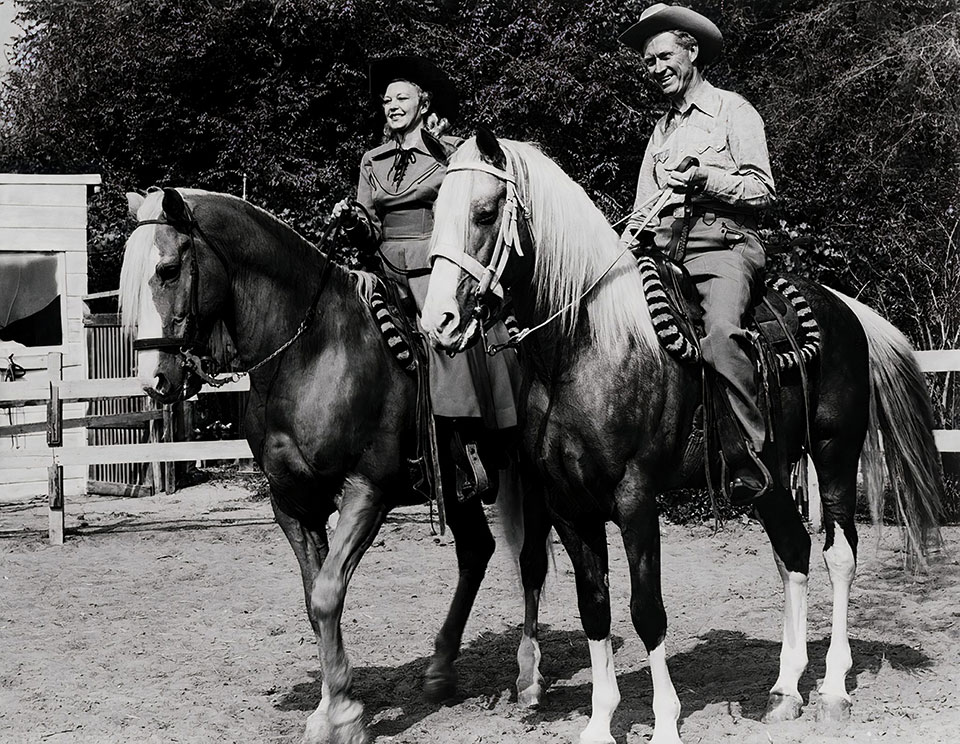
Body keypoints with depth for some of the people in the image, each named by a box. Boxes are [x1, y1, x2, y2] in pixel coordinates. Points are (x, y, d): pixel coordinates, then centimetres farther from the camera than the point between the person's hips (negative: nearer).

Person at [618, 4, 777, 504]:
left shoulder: (732, 111, 7)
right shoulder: (662, 129, 26)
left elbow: (762, 191, -3)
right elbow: (645, 208, 23)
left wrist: (703, 179, -16)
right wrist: (623, 243, 4)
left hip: (724, 246, -7)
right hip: (665, 252, 7)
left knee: (720, 331, -35)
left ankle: (751, 458, -33)